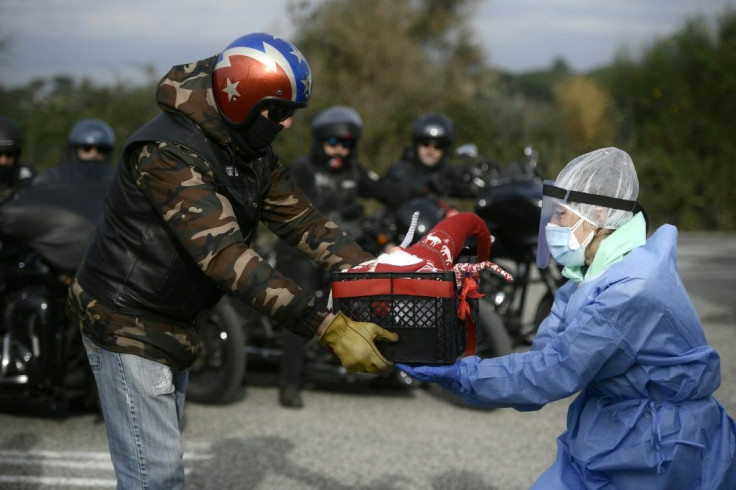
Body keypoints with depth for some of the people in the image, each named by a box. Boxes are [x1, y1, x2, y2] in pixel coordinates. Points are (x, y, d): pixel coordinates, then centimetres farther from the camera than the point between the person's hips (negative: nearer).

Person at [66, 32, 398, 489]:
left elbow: (303, 220, 2)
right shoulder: (169, 153, -29)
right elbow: (227, 257, -36)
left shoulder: (252, 153, 1)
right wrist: (329, 328, -40)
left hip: (172, 324, 10)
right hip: (128, 325, -9)